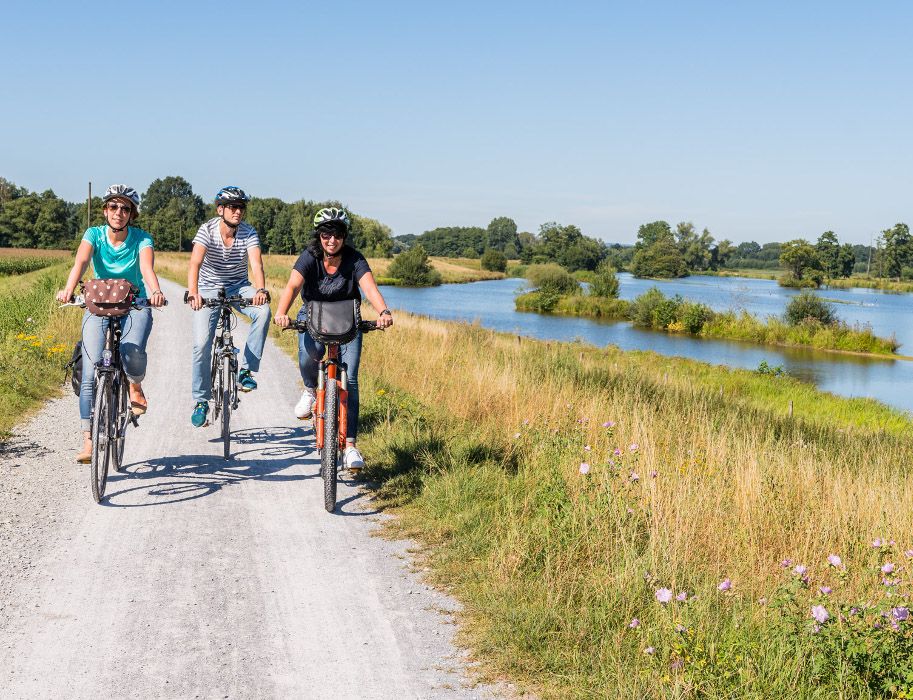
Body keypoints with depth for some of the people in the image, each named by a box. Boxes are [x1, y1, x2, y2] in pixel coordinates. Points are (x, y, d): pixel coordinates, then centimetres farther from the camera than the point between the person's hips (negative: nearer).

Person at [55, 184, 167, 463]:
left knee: (132, 352, -31)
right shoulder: (94, 234, -5)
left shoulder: (141, 239, -8)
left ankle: (136, 386, 6)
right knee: (90, 373, -12)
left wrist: (155, 291, -48)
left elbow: (147, 267, -26)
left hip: (135, 306, -1)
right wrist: (68, 289, -44)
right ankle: (88, 440, -6)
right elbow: (81, 262, -24)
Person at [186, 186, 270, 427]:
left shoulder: (249, 233, -13)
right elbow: (195, 264, -31)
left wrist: (261, 290, -48)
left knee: (263, 311, -30)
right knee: (202, 343, -13)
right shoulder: (207, 230, -18)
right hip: (209, 289, -1)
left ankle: (246, 370, -17)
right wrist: (193, 293, -49)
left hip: (238, 287, 1)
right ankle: (201, 400, 5)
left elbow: (256, 263, -27)